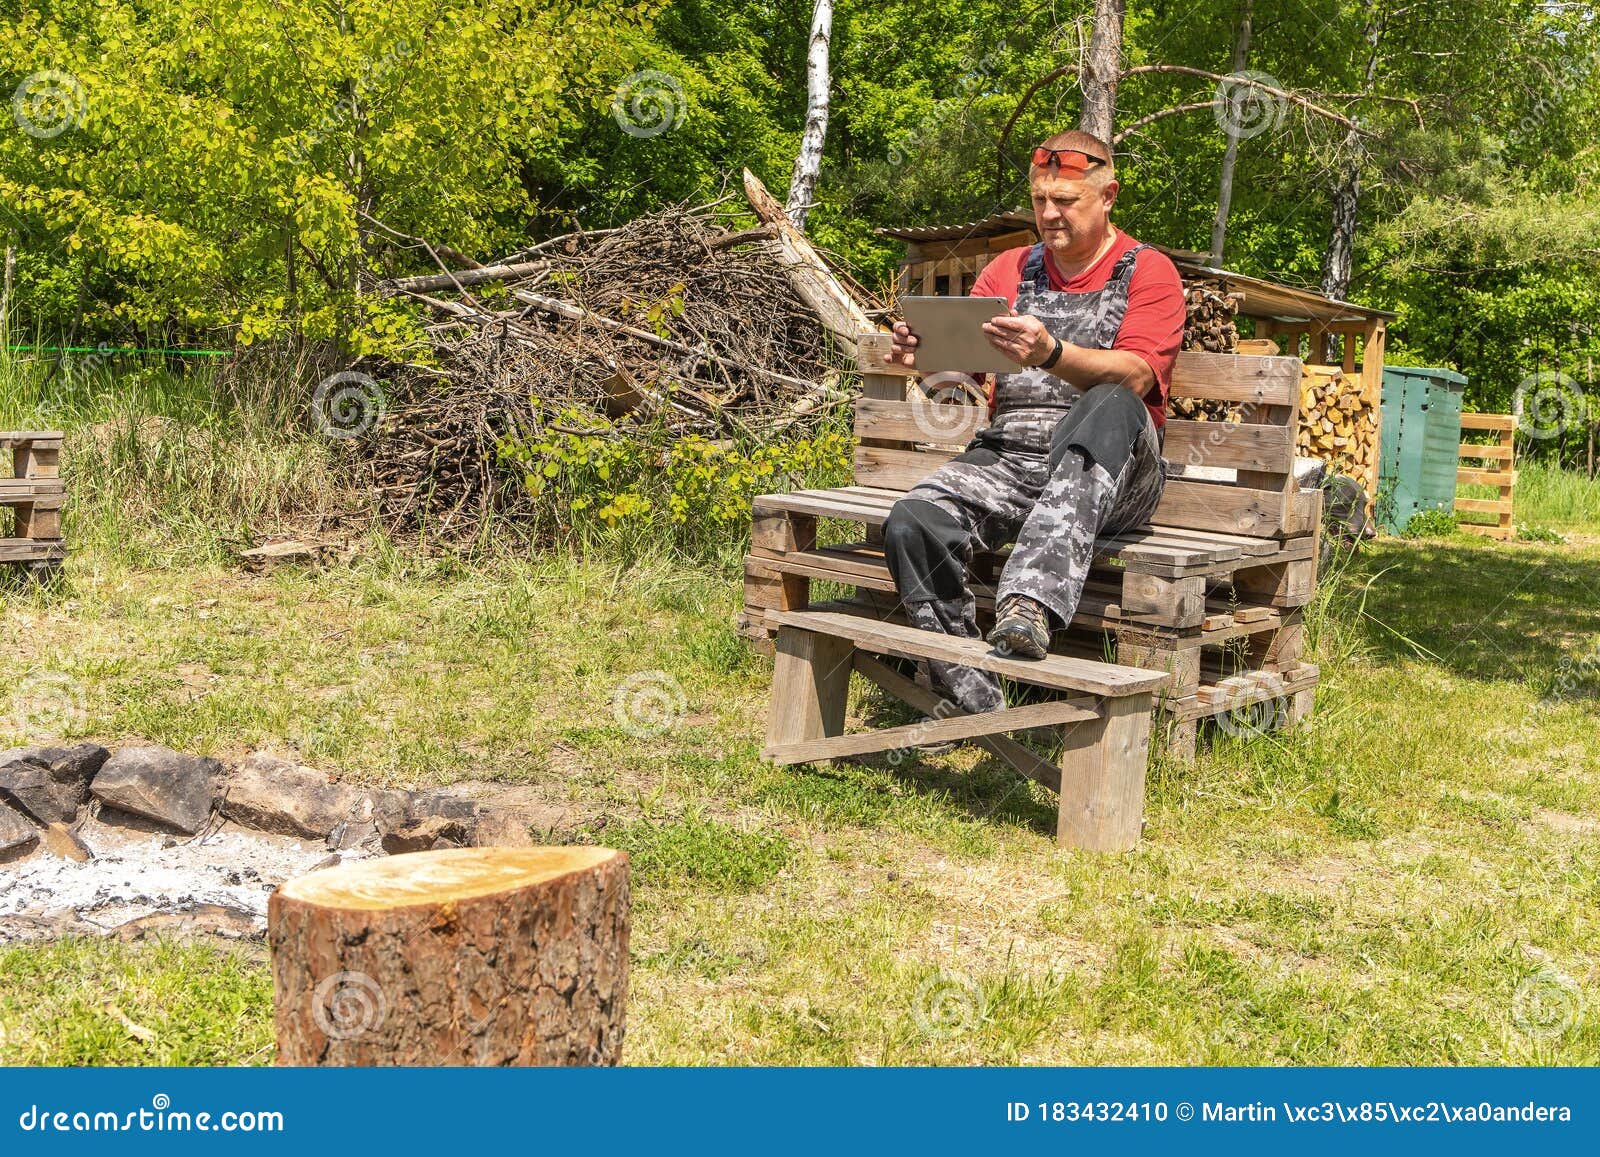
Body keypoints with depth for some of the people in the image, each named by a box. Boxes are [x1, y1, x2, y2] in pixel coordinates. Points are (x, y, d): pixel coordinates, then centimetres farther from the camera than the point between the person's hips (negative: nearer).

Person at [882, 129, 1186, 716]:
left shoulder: (1148, 272, 6)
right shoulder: (1009, 269, 21)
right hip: (1008, 455, 4)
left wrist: (1050, 353, -32)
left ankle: (1032, 601, -51)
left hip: (1113, 472, -3)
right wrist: (924, 354, -14)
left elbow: (1133, 376, -13)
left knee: (1111, 407, -39)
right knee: (913, 521, -26)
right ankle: (973, 703, -18)